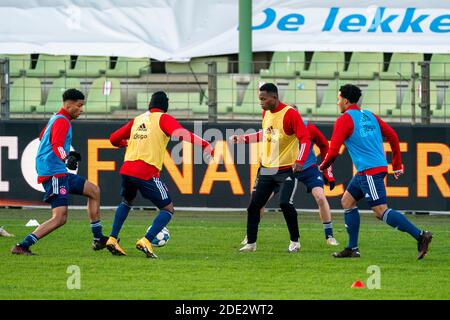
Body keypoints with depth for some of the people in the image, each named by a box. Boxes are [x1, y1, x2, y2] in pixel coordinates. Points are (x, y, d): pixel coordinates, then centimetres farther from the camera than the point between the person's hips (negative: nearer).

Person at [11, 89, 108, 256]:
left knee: (94, 191, 17)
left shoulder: (56, 119, 20)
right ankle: (22, 246, -23)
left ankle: (98, 239, 18)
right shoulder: (62, 121, -12)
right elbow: (56, 145, -28)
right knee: (59, 217, -19)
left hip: (60, 173, 11)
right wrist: (67, 159, -44)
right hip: (54, 173, -11)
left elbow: (42, 138, 37)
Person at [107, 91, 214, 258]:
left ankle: (112, 239, 20)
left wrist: (125, 143, 46)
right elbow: (180, 133, -18)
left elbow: (114, 139, 24)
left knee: (126, 203, 33)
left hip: (127, 169, 6)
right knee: (168, 209, 5)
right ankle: (146, 241, -14)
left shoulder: (137, 120, 19)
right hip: (147, 173, -6)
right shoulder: (163, 119, 2)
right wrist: (205, 144, -24)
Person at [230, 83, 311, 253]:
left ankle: (295, 241, -2)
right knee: (254, 205, 3)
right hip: (267, 168, 7)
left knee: (285, 203, -20)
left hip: (286, 169, -7)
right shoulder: (266, 113, 8)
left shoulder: (290, 114, -16)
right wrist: (242, 138, 19)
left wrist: (300, 161, -33)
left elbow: (305, 138, -20)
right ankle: (251, 243, 14)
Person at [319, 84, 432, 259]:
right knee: (347, 201, 16)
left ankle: (420, 235, -21)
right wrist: (397, 165, 19)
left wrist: (323, 166, 9)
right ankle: (352, 248, 15)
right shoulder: (369, 115, 15)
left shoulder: (344, 120, -8)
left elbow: (333, 151, -11)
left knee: (381, 211, -12)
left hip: (368, 171, -9)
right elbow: (393, 136, 13)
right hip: (379, 165, 9)